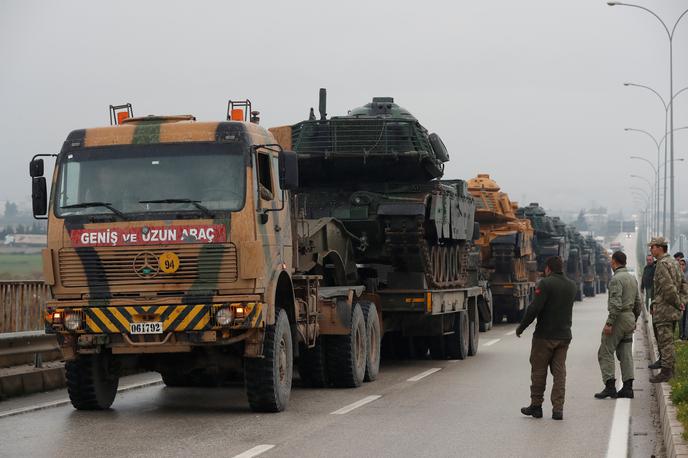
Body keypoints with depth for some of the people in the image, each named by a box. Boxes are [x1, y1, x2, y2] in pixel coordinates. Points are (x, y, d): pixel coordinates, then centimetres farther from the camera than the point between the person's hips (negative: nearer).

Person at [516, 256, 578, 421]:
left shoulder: (545, 284, -13)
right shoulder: (572, 286, 8)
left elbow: (534, 308, -19)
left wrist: (521, 327, -9)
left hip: (544, 336, -5)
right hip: (564, 336, 5)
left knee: (538, 371, 6)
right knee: (559, 372, 7)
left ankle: (536, 405, 12)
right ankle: (558, 409, 3)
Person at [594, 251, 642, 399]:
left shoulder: (616, 279, -15)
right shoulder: (632, 278, 13)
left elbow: (616, 304, -23)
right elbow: (638, 303, 18)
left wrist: (609, 323, -22)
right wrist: (634, 320, 26)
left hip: (619, 318, -9)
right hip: (630, 319, 9)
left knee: (605, 353, -5)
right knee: (626, 354, 8)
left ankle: (610, 386, -11)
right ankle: (627, 388, 5)